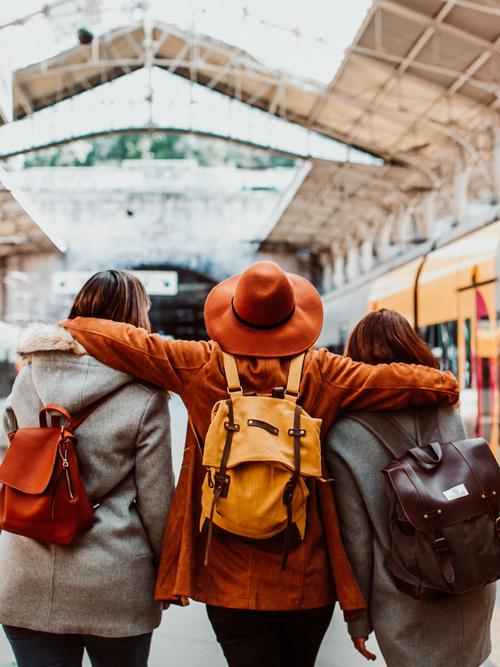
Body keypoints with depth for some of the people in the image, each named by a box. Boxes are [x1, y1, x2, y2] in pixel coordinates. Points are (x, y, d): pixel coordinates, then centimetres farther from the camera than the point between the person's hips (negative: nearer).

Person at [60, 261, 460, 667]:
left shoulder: (200, 367, -8)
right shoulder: (322, 373, -7)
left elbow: (119, 340, -3)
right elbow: (440, 387, -6)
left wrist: (70, 327, 17)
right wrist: (443, 387, 17)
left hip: (231, 583, -1)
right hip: (309, 580, 1)